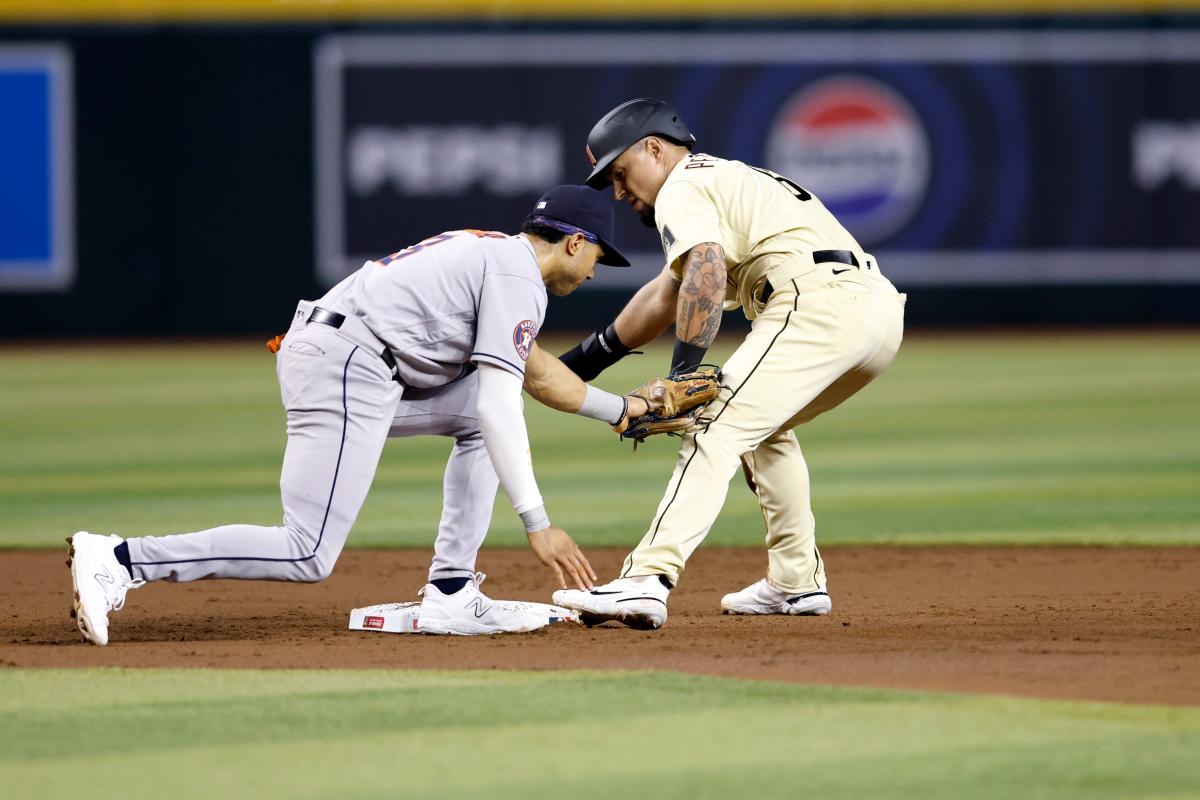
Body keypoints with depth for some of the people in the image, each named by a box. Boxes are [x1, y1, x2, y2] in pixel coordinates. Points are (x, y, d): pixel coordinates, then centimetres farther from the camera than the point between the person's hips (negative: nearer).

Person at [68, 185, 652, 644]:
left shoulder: (489, 253, 27)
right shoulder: (518, 277, -3)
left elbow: (534, 371, 38)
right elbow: (499, 406, -13)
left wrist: (620, 411, 41)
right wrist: (537, 523, -15)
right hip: (344, 368, -10)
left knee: (474, 411, 19)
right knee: (308, 556, -15)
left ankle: (450, 596, 10)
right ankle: (121, 559, -20)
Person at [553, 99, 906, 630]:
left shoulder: (683, 187, 5)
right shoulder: (729, 180, 36)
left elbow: (706, 276, -15)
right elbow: (663, 298, 43)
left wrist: (682, 375, -21)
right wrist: (588, 358, 48)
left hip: (817, 303, -10)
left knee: (716, 431, -16)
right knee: (764, 426, 29)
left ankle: (646, 582, -30)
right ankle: (797, 583, 24)